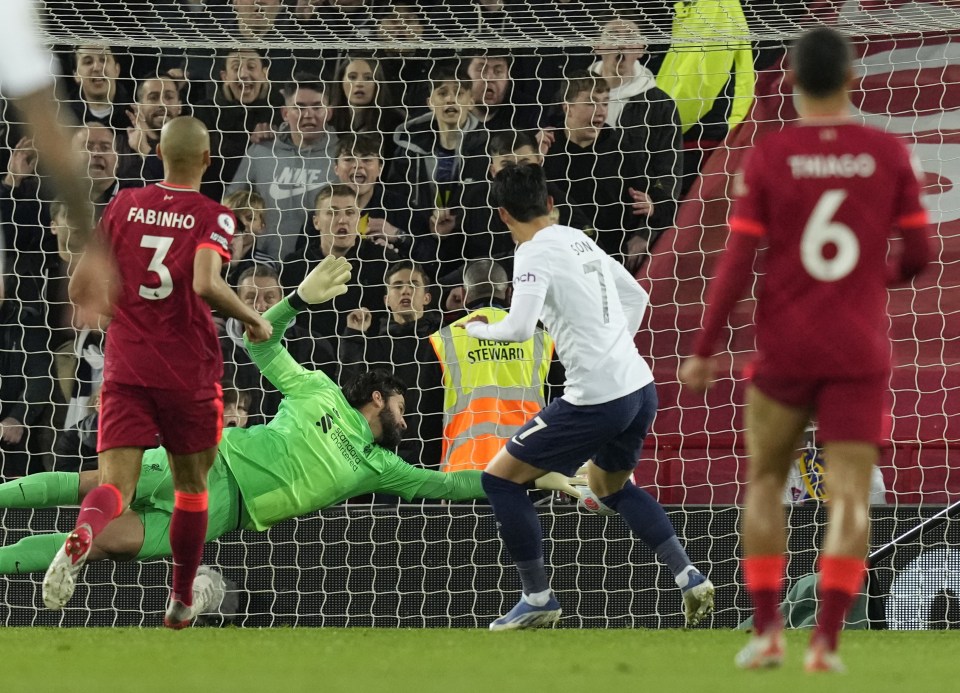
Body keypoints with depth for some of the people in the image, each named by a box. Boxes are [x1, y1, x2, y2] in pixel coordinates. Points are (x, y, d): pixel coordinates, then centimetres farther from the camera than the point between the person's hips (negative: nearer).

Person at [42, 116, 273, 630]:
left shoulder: (123, 206, 4)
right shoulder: (213, 217, -6)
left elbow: (80, 290, 6)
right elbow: (205, 284, -24)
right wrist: (254, 320, -8)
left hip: (126, 370, 2)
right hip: (190, 373, -2)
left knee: (115, 486, -9)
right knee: (191, 486, 20)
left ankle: (79, 539, -43)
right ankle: (181, 601, 30)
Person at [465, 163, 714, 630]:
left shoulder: (534, 254, -10)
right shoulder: (579, 240, 15)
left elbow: (519, 329, -22)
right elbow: (636, 297, 25)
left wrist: (477, 329, -2)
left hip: (595, 399, -8)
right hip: (640, 387, 8)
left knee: (500, 479, 5)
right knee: (610, 486, 32)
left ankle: (538, 600, 6)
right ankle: (689, 578, 18)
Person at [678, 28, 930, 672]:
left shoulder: (768, 156, -5)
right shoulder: (889, 154, -2)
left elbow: (737, 262, -8)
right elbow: (919, 253, 1)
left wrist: (704, 348, -1)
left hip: (785, 348, 0)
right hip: (860, 352, 0)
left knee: (765, 481, 15)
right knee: (850, 495, 0)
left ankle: (767, 631, 5)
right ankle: (827, 640, -13)